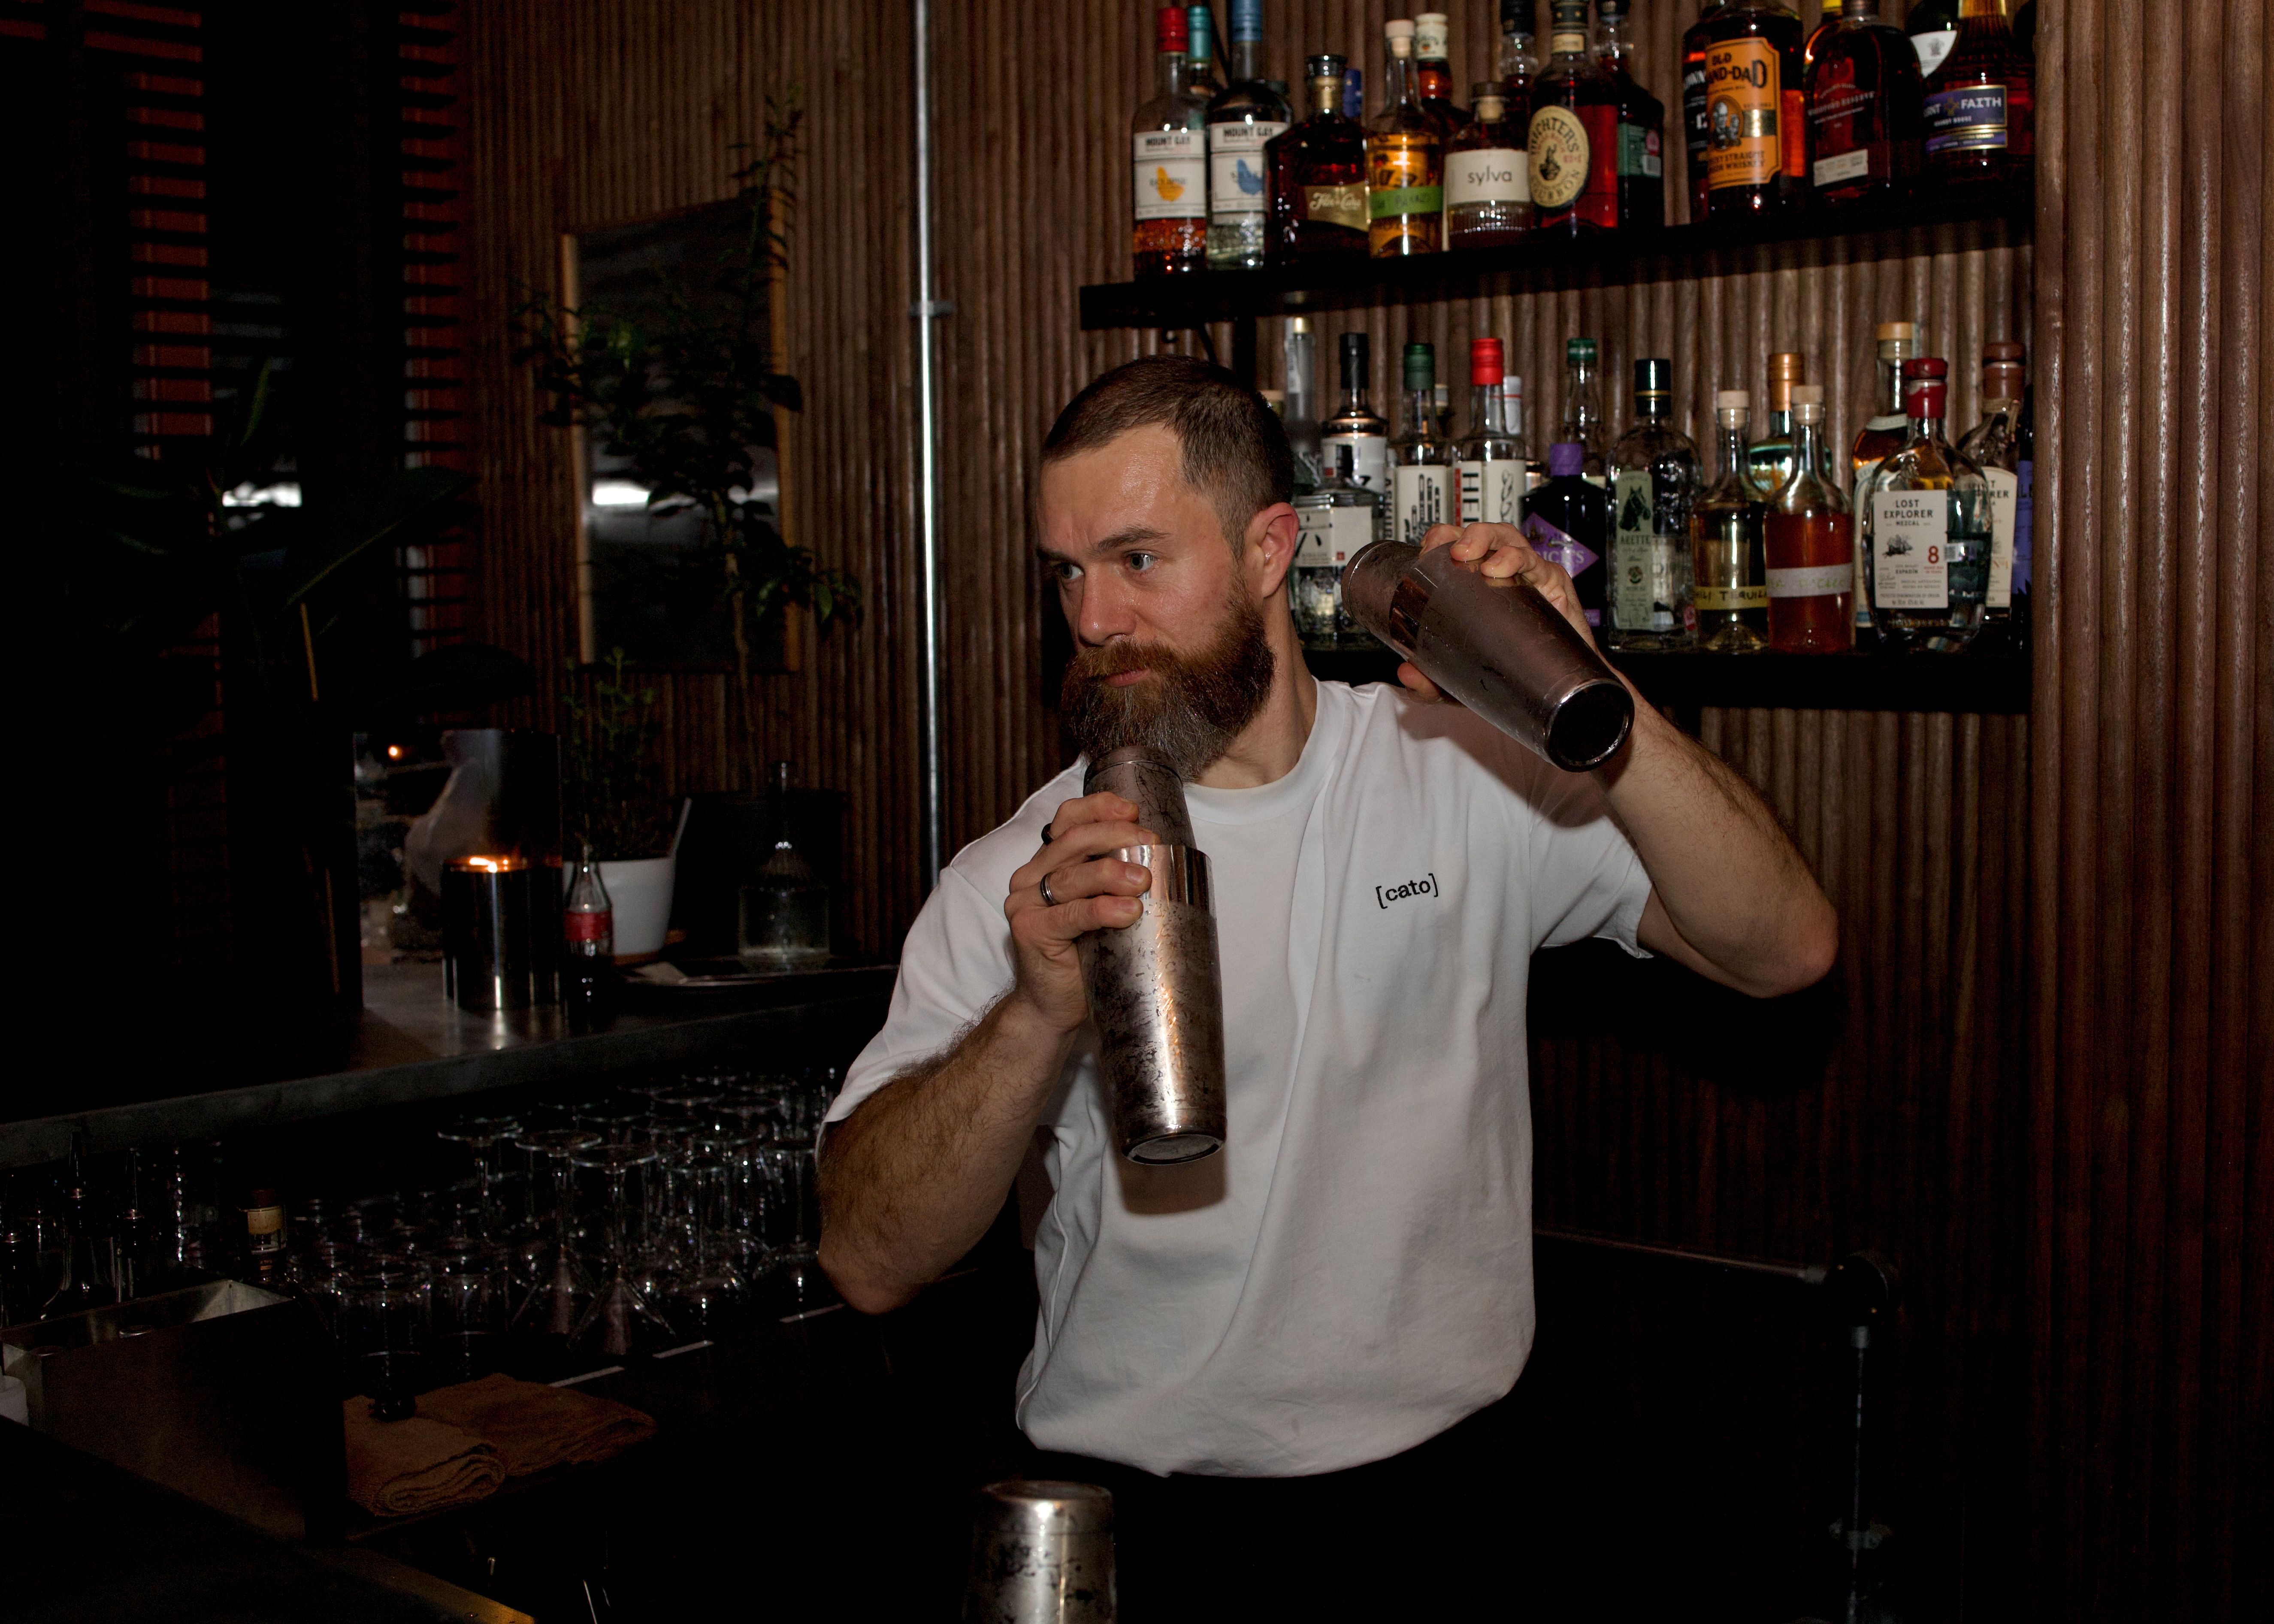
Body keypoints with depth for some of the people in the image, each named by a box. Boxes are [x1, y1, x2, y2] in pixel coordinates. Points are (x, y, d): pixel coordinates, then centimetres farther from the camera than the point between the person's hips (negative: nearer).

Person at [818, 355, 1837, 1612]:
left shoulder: (1470, 777, 1)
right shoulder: (1017, 882, -2)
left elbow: (1785, 953, -6)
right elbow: (871, 1262, -10)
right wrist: (1040, 1016, -26)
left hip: (1428, 1490, 1)